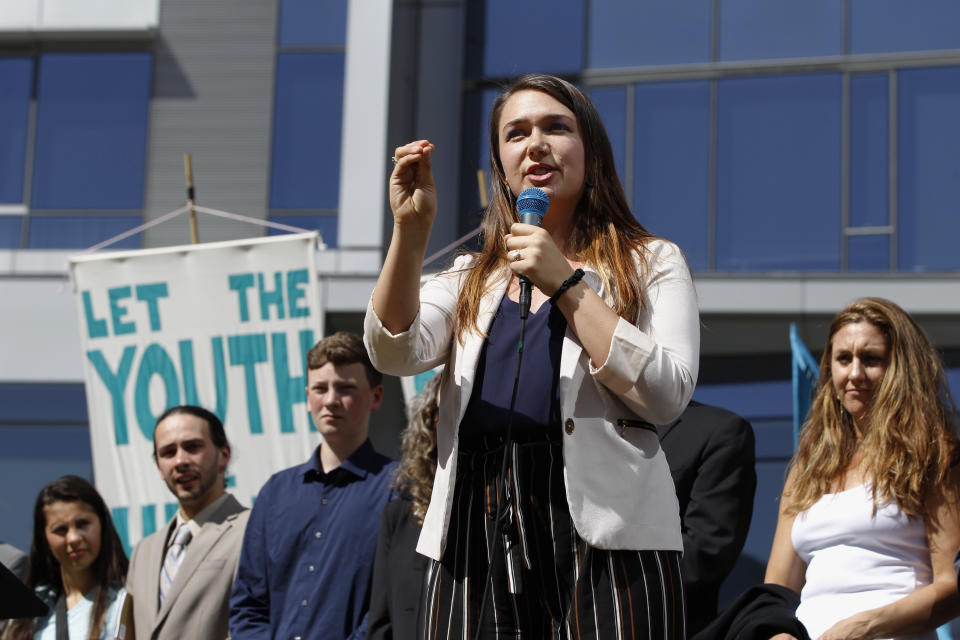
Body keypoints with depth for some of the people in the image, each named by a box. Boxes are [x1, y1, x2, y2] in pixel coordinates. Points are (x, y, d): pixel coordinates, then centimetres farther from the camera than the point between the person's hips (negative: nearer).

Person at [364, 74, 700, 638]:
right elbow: (396, 353, 4)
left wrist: (565, 284, -5)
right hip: (476, 525, 3)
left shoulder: (651, 264, 13)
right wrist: (411, 233, -7)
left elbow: (667, 395, -4)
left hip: (605, 533, -3)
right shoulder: (471, 278, 23)